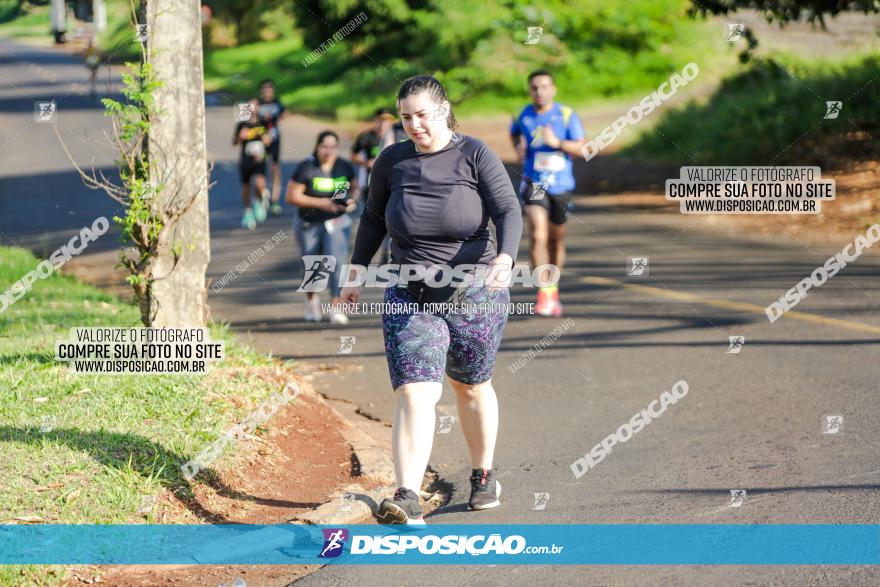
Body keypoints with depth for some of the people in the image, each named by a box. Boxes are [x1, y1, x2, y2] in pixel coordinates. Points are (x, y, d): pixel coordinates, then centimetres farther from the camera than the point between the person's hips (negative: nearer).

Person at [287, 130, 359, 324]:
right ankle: (311, 299, 40)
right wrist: (320, 203, -21)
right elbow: (292, 196, -13)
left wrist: (353, 200, -6)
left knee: (336, 262, -17)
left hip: (337, 222, 1)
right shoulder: (306, 168, -12)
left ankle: (336, 307, -15)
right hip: (309, 224, -1)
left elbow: (354, 187, 17)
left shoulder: (344, 167, 0)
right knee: (311, 265, 12)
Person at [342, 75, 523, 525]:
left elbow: (509, 211, -13)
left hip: (474, 293, -1)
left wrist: (505, 258, -30)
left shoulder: (474, 156, -7)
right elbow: (373, 218, 17)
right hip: (410, 297, 1)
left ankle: (484, 475, 41)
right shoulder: (392, 162, 2)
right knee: (414, 394, -14)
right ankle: (407, 500, -25)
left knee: (471, 386, 17)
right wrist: (357, 269, 12)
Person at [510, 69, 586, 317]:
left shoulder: (566, 115, -6)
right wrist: (519, 148, 2)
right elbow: (514, 133, 22)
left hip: (561, 184, 1)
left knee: (556, 238, 15)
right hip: (534, 183, -1)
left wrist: (557, 143, -23)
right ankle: (544, 294, -20)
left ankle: (554, 289, 37)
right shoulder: (523, 116, -2)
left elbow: (581, 148, -8)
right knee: (538, 235, -19)